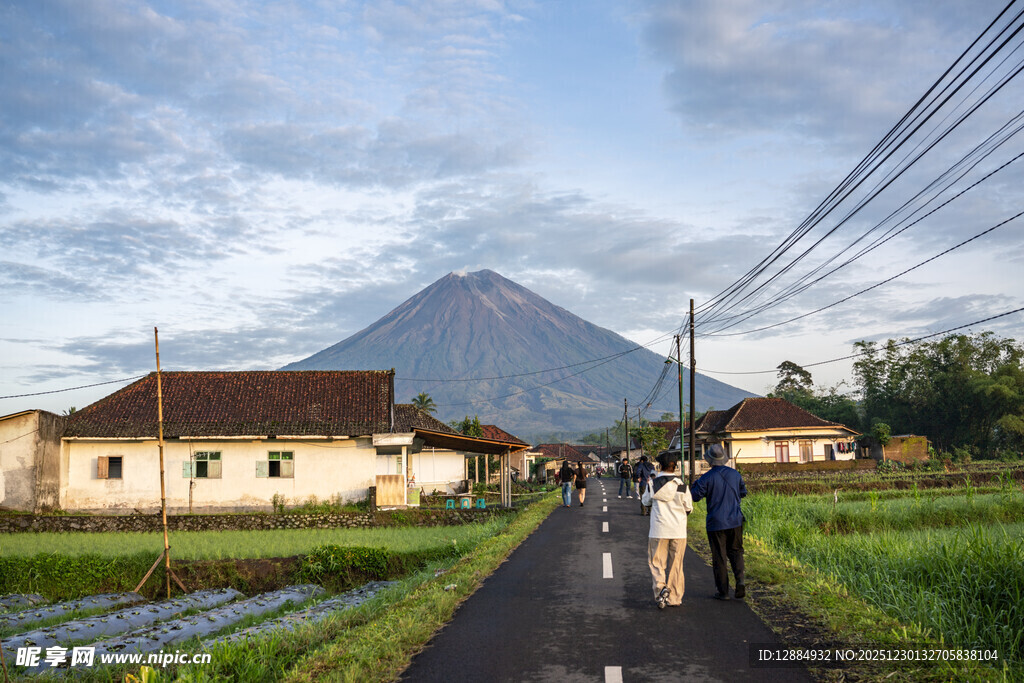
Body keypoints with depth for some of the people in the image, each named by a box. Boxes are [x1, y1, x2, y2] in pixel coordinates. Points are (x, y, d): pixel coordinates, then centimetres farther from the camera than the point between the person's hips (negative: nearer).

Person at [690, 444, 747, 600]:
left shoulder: (707, 478, -14)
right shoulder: (735, 474, 1)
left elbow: (696, 496, -8)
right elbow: (743, 492, 14)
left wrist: (696, 483, 10)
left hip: (716, 523, -3)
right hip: (735, 521, 3)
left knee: (719, 557, 5)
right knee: (735, 551, 17)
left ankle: (723, 592, 9)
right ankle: (740, 579, -6)